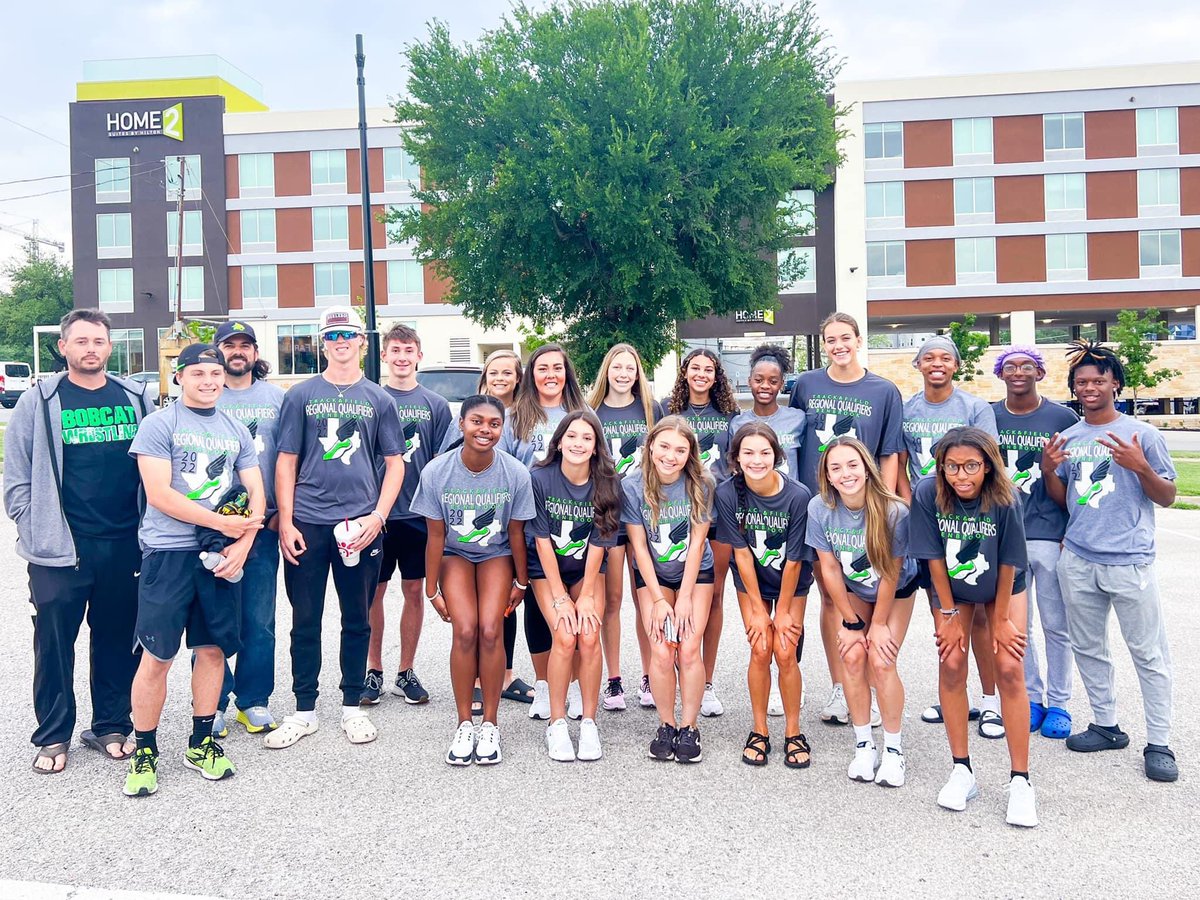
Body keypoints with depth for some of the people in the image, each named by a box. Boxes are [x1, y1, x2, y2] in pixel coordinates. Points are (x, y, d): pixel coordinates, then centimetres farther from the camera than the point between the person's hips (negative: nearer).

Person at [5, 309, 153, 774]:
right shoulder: (39, 401, 2)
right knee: (54, 643, 6)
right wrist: (35, 532, -4)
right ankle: (53, 736, 21)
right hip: (60, 548, -2)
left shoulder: (135, 398, 8)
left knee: (119, 641, 10)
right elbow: (17, 477, 3)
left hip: (125, 545, 2)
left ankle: (111, 725, 25)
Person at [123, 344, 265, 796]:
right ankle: (144, 751, 14)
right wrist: (223, 522, -12)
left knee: (213, 649, 9)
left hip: (222, 555, 4)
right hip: (169, 553, -4)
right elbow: (159, 494, -11)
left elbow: (256, 494, 10)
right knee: (156, 656, -2)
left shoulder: (237, 431, 13)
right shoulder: (159, 424, -2)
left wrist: (242, 544, -6)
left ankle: (201, 743, 23)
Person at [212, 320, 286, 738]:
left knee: (259, 620, 7)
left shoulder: (275, 397, 10)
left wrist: (282, 512, 2)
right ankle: (213, 704, 15)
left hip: (263, 524, 2)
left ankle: (254, 701, 19)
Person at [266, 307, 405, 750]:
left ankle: (353, 707, 22)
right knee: (305, 621, 6)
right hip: (307, 524, 0)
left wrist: (377, 517, -6)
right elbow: (286, 462, 5)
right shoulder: (300, 396, 6)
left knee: (357, 621, 9)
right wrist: (285, 522, -4)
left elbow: (395, 463, 7)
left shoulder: (379, 399, 8)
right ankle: (304, 710, 19)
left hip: (361, 525, 1)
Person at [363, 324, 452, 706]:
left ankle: (406, 672, 20)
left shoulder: (436, 405, 6)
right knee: (373, 592, 6)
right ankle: (374, 670, 20)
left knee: (414, 592, 8)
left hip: (419, 514, 1)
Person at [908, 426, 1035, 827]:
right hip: (952, 589, 1)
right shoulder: (928, 495, -26)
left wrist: (1002, 619, -10)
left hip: (1003, 588, -1)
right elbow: (935, 558, -17)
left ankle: (1020, 780, 1)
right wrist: (948, 615, -11)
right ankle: (962, 771, 7)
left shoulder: (1004, 500, -29)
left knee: (1009, 669, -9)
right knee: (951, 666, -7)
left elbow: (1008, 563, -19)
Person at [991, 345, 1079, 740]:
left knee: (1056, 625, 6)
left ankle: (1058, 704, 19)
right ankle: (1032, 697, 24)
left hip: (1051, 535, -2)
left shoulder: (1063, 418, 0)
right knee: (1016, 625, 9)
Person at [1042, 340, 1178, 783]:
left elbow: (1167, 497, -1)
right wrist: (1048, 471, -4)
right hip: (1078, 560, 5)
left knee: (1149, 653, 1)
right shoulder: (1068, 438, 10)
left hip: (1129, 561, -5)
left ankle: (1159, 743, 11)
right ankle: (1106, 725, 28)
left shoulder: (1141, 434, -2)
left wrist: (1141, 467, -19)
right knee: (1087, 647, 14)